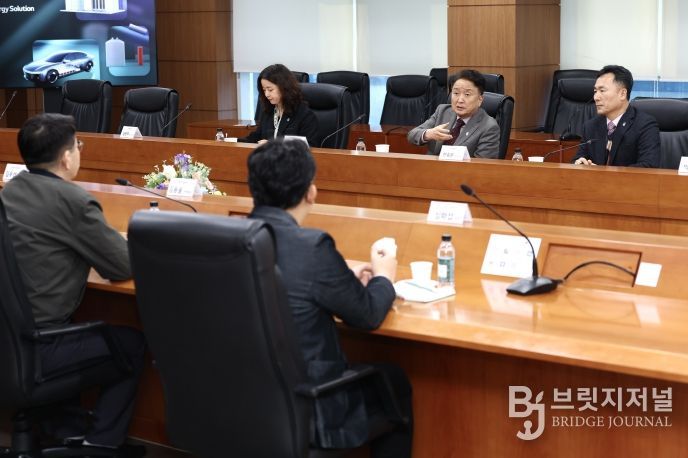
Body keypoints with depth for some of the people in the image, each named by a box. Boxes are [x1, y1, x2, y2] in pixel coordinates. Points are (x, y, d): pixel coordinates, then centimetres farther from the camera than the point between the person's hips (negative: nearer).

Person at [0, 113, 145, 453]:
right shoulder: (72, 200, -16)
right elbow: (123, 267, -8)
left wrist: (108, 243, 15)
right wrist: (130, 245, 14)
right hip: (33, 348, -8)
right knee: (131, 343, 14)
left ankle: (66, 433, 37)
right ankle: (100, 443, 21)